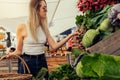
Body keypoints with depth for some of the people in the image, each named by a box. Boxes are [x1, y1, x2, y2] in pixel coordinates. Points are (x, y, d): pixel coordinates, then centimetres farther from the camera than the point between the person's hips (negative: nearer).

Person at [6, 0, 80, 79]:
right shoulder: (22, 27, -9)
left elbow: (54, 46, 2)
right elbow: (19, 50, -5)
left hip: (42, 62, 5)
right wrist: (11, 54, -27)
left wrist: (70, 35, -4)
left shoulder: (44, 28, 7)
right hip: (27, 62, -5)